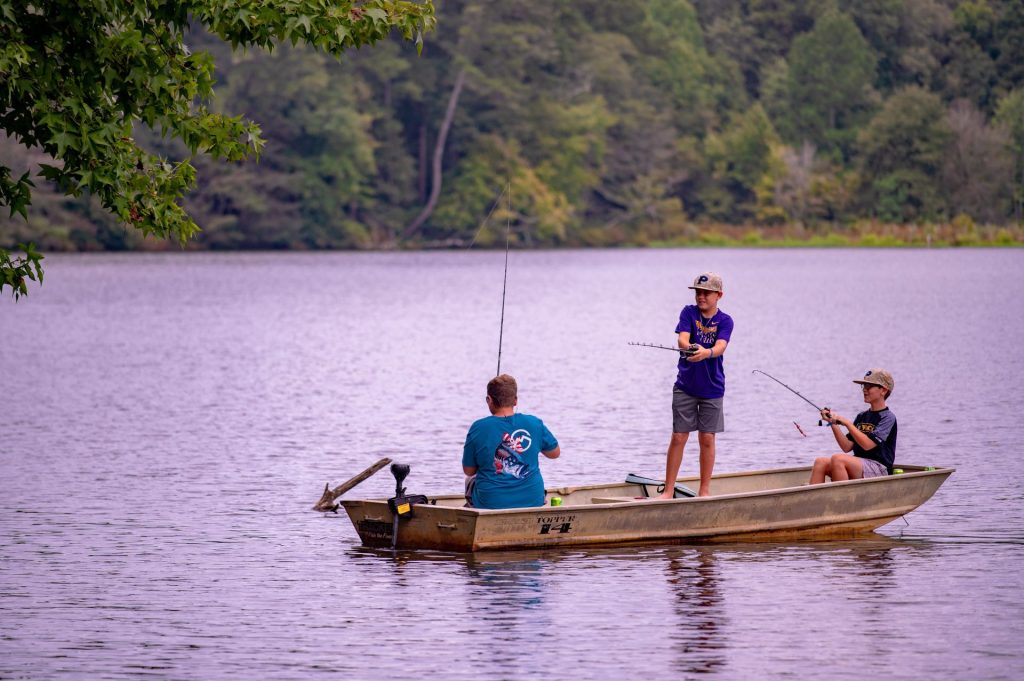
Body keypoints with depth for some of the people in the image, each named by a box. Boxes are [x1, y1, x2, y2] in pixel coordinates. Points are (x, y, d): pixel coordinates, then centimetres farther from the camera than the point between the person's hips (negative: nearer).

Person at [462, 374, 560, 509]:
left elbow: (469, 471, -2)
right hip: (532, 502, 2)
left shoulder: (479, 428, -13)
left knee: (470, 481, 32)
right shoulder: (534, 424, -7)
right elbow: (555, 453, 10)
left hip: (491, 504, -2)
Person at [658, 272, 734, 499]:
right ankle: (668, 490, 5)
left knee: (707, 439, 6)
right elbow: (682, 337, -17)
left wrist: (706, 352, -43)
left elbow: (721, 346, -21)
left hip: (712, 388, 0)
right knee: (678, 438, -1)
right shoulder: (689, 312, -1)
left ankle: (704, 490, 17)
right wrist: (689, 347, -41)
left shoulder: (724, 321, -4)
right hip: (685, 386, 0)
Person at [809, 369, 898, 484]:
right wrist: (833, 423, 2)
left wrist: (847, 423, -13)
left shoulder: (888, 418, -4)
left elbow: (868, 444, -17)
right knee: (820, 462, -14)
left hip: (879, 469, -7)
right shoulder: (862, 416, 18)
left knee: (838, 459, -31)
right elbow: (847, 447, 12)